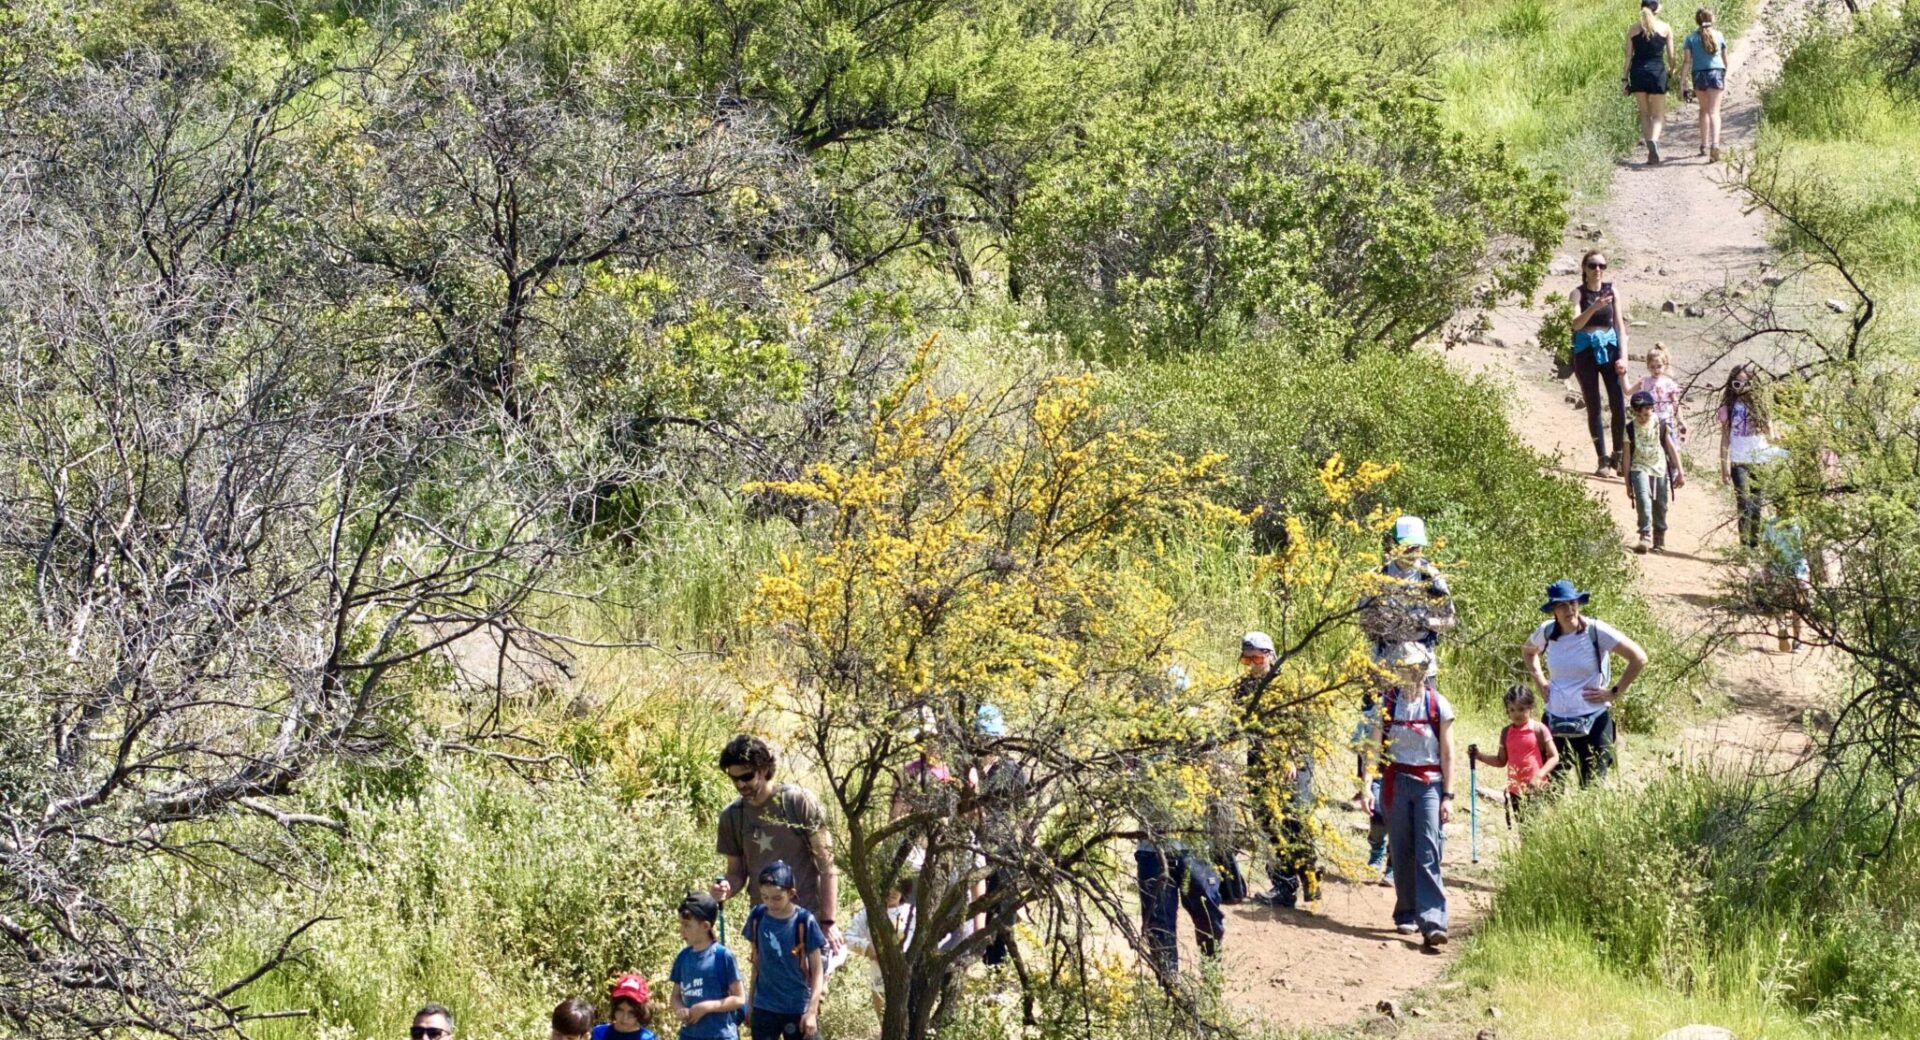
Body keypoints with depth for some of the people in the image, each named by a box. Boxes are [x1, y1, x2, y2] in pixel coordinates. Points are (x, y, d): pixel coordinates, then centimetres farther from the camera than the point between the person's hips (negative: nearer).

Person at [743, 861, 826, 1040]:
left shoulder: (804, 922, -12)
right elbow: (757, 963, 9)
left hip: (798, 1008, -3)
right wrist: (750, 1003, 12)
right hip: (764, 1007, 3)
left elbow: (817, 970, -8)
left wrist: (812, 1011, -13)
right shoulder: (758, 917, -3)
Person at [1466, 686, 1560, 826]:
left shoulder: (1538, 729, -6)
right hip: (1514, 790, 5)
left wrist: (1540, 775, -23)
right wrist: (1480, 756, 2)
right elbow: (1501, 761, 16)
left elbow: (1554, 757, -8)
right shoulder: (1507, 732, 8)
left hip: (1535, 789, -5)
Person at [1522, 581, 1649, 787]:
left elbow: (1639, 658, -11)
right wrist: (1539, 680, 12)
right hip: (1556, 722, 4)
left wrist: (1614, 692, -9)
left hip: (1593, 721, -4)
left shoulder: (1595, 631, -11)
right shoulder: (1546, 632, 2)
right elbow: (1528, 651, 27)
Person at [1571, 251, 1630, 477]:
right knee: (1593, 407, 0)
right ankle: (1603, 461, 4)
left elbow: (1620, 325, 4)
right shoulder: (1579, 292, -2)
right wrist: (1594, 307, -33)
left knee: (1619, 405, -6)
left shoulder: (1611, 291, 5)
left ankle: (1618, 458, 7)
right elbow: (1576, 324, -16)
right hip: (1586, 350, -2)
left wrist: (1623, 357, -6)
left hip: (1609, 348, 2)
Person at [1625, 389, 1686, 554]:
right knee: (1643, 500, -25)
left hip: (1660, 470, 2)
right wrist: (1627, 483, 5)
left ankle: (1659, 539, 24)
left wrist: (1680, 473, 5)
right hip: (1640, 469, -2)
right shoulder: (1630, 429, 0)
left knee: (1660, 506, 6)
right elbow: (1627, 457, 5)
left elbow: (1672, 450, 6)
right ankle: (1645, 536, -29)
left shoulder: (1661, 426, 1)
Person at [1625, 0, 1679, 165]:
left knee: (1645, 113, 15)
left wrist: (1625, 79, 6)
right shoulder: (1665, 28, 1)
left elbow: (1628, 56, 3)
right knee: (1658, 115, 3)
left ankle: (1649, 148, 8)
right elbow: (1670, 56, 3)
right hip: (1657, 71, -2)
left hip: (1637, 72, 2)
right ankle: (1653, 140, -25)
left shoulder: (1633, 30, 5)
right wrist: (1671, 69, 23)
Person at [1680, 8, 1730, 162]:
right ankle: (1715, 145, -23)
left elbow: (1687, 61, -5)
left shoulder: (1692, 38, 0)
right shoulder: (1718, 36, 5)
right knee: (1713, 111, -4)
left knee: (1704, 109, 19)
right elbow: (1725, 59, 13)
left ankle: (1704, 146, 25)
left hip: (1699, 74, 0)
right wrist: (1725, 79, 27)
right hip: (1716, 73, 0)